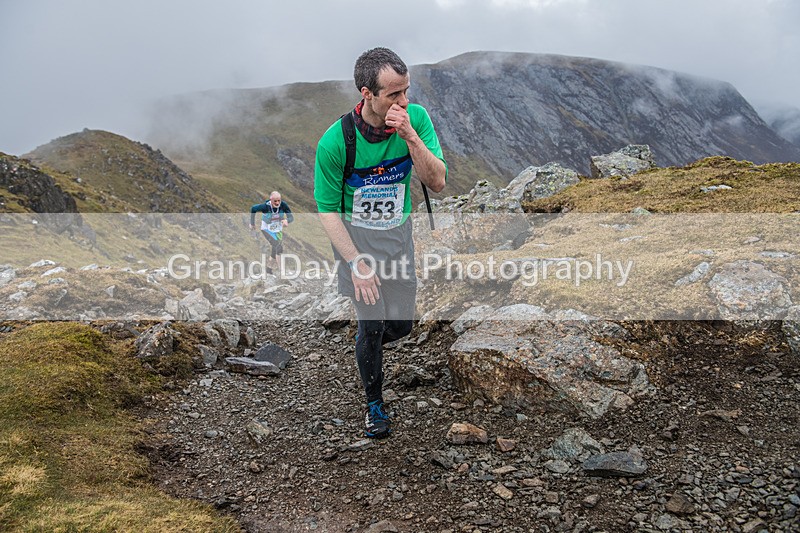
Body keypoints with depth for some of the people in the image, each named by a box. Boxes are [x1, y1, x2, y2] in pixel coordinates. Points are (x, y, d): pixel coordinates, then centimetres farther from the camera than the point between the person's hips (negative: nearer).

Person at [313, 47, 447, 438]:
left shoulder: (416, 118, -15)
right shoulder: (335, 141, -23)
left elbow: (437, 182, -20)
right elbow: (327, 210, -14)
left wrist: (410, 136, -33)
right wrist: (356, 263, -20)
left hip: (398, 231, 4)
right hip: (355, 234, -3)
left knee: (402, 324, 9)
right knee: (373, 321, -3)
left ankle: (366, 345, 45)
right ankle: (374, 402, 22)